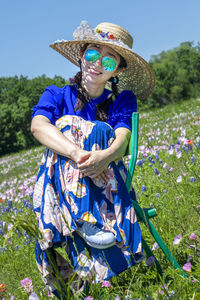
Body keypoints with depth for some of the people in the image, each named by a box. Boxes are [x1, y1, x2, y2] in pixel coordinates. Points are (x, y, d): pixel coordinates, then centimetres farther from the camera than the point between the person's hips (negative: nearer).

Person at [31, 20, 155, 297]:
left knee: (100, 131, -25)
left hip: (107, 178, 0)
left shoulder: (122, 99, 9)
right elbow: (38, 125, -16)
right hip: (61, 178, 0)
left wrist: (104, 156, -38)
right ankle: (83, 220, -39)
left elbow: (122, 139, -12)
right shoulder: (57, 96, 8)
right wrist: (77, 153, -36)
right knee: (66, 126, -24)